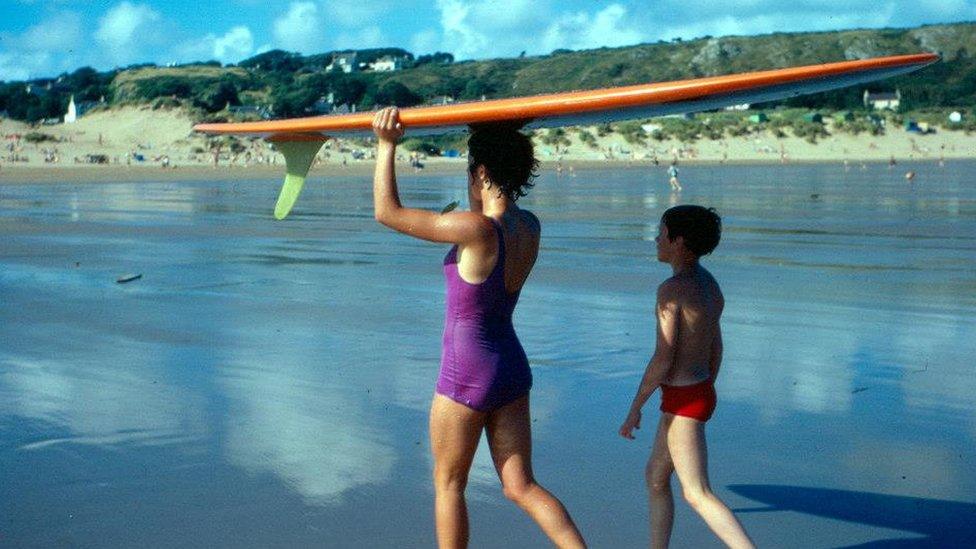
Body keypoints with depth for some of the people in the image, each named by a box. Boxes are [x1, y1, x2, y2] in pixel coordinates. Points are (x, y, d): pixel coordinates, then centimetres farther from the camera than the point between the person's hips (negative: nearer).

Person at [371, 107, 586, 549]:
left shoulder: (477, 229, -23)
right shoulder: (529, 227, 0)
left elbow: (388, 213, -17)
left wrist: (386, 146, -10)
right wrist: (487, 139, 27)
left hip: (467, 375, -7)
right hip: (511, 367, 7)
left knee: (448, 482, 12)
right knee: (521, 485, 11)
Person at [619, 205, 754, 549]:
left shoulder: (672, 289, -20)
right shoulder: (710, 285, 8)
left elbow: (663, 359, -20)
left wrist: (634, 410, -13)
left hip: (682, 402, -9)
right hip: (701, 393, 9)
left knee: (697, 495, -5)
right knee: (655, 477, 20)